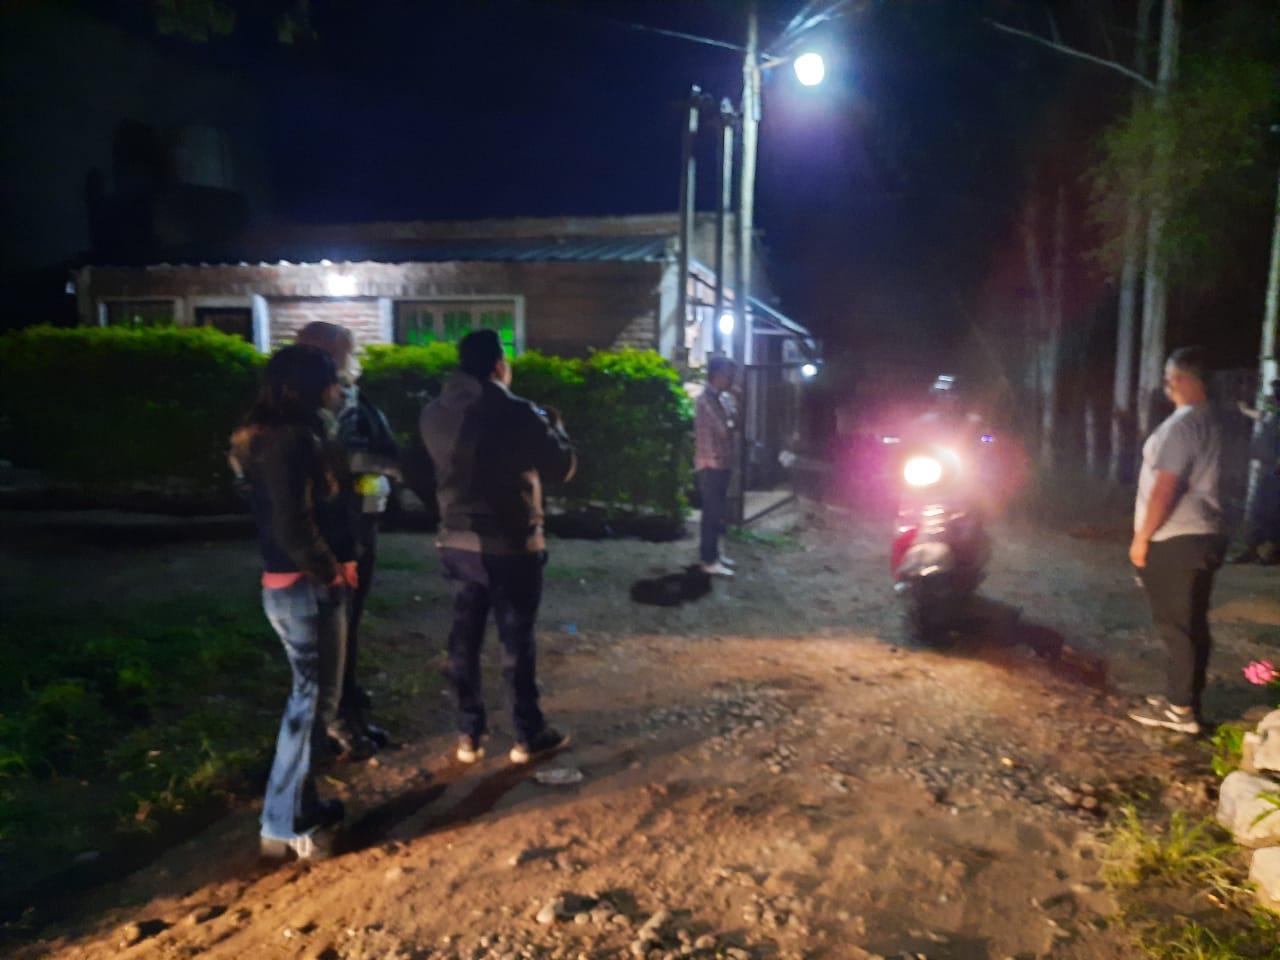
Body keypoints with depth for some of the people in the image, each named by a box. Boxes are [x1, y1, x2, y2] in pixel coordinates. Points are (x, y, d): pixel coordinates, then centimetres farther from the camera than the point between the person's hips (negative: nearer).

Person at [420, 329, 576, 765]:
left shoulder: (434, 413, 1)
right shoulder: (517, 413, -16)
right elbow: (563, 467, -8)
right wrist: (555, 427, 11)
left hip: (457, 543, 5)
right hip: (511, 546, -5)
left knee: (464, 637, 13)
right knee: (517, 640, 6)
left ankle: (469, 733, 22)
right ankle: (528, 735, 18)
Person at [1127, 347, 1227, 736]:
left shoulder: (1181, 424, -18)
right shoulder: (1209, 422, 14)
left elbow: (1165, 487, -22)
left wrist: (1141, 537, -15)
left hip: (1175, 541, -10)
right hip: (1202, 535, 10)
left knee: (1176, 626, -3)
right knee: (1192, 625, 14)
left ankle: (1180, 708, 3)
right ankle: (1185, 699, 23)